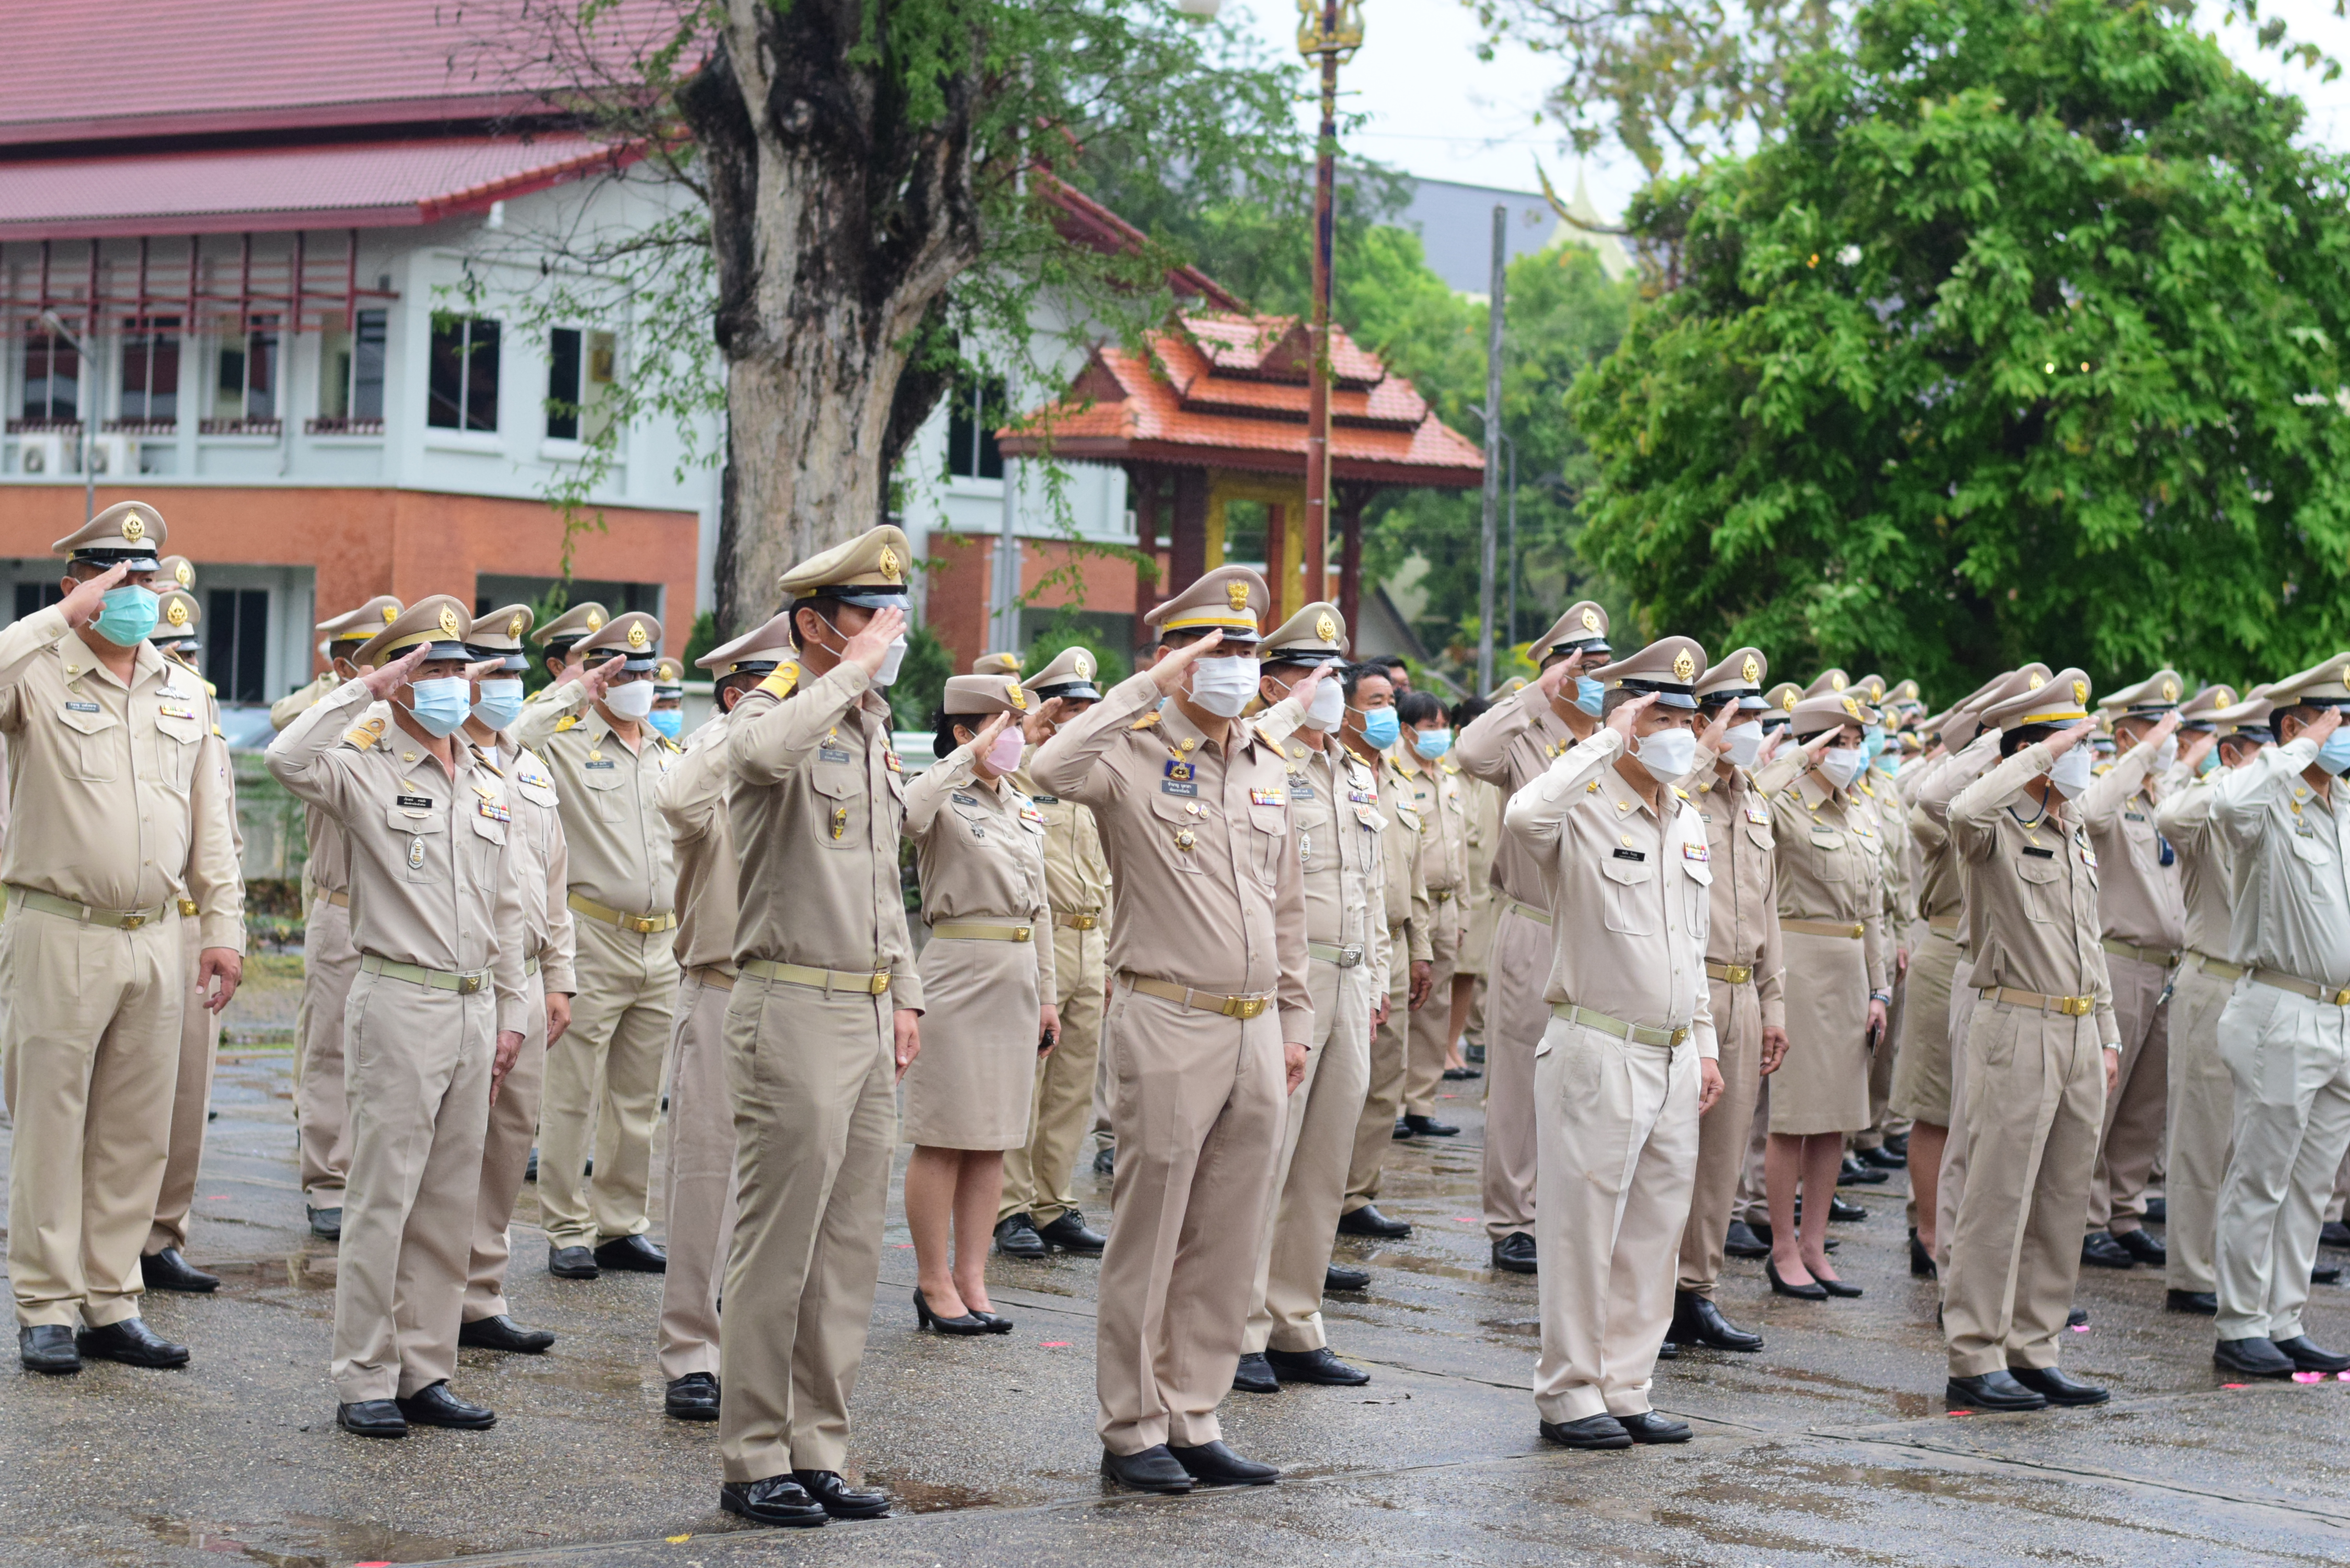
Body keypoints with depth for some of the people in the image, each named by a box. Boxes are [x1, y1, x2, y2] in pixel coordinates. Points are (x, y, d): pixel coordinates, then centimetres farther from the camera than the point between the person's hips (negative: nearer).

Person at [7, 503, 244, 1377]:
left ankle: (113, 1304, 16)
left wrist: (223, 924, 9)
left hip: (155, 943, 5)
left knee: (137, 1134, 8)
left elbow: (210, 819, 16)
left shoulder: (182, 692, 14)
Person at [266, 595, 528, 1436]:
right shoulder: (366, 770, -3)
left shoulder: (490, 790, 16)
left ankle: (425, 1371, 15)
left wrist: (511, 1010, 15)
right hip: (400, 1001, -6)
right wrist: (367, 690, -19)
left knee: (450, 1202, 9)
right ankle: (364, 1381, 1)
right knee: (382, 1200, -4)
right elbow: (289, 759, -25)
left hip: (475, 1010, 6)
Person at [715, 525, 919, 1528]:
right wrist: (854, 671, -26)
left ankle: (818, 1452, 17)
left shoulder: (874, 731, 16)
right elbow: (762, 749, -37)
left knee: (849, 1249, 10)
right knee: (777, 1248, -3)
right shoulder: (777, 712, -9)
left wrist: (904, 993, 18)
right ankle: (753, 1462, 4)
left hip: (868, 1016, 8)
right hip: (794, 1009, -8)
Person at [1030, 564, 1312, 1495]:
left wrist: (1295, 1016, 18)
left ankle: (1194, 1421, 18)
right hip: (1168, 1025, -6)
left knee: (1225, 1246, 9)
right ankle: (1132, 1430, 9)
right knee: (1149, 1240, 0)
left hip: (1255, 1034, 6)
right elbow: (1052, 771, -29)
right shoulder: (1135, 758, -6)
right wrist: (1148, 689, -23)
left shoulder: (1268, 770, 14)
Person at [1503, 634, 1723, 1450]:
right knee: (1584, 1228, -2)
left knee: (1653, 1231, 10)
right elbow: (1524, 817, -33)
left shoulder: (1687, 823, 15)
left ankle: (1625, 1390, 17)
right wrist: (1607, 742, -22)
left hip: (1674, 1058, 7)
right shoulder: (1585, 809, -8)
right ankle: (1569, 1396, 6)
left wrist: (1704, 1043, 18)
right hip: (1599, 1052, -7)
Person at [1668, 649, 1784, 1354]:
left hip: (1742, 998, 7)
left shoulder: (1756, 808, 17)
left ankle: (1697, 1292, 18)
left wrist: (1774, 1005, 18)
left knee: (1723, 1154, 10)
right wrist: (1706, 755, -24)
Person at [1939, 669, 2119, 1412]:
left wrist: (2107, 1035, 20)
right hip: (2016, 1028, -8)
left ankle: (2033, 1351, 17)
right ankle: (1975, 1361, -1)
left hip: (2080, 1033, 8)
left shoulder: (2076, 833, 17)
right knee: (1999, 1198, -5)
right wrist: (2041, 753, -23)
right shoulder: (1997, 828, -8)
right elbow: (1965, 810, -35)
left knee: (2062, 1201, 9)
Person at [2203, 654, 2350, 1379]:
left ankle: (2284, 1324, 17)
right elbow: (2229, 803, -33)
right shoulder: (2271, 804, -9)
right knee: (2260, 1183, -2)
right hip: (2283, 1017, -7)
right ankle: (2240, 1329, 5)